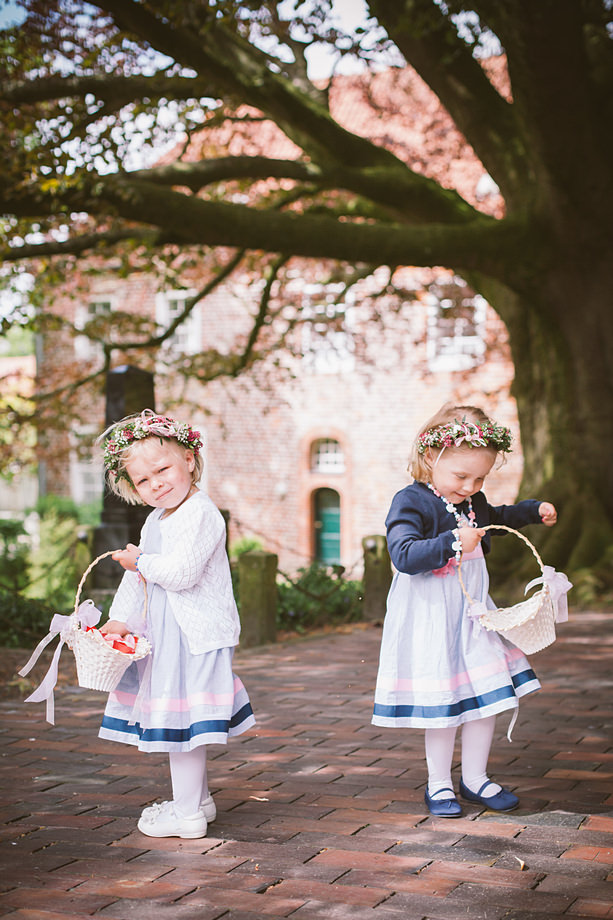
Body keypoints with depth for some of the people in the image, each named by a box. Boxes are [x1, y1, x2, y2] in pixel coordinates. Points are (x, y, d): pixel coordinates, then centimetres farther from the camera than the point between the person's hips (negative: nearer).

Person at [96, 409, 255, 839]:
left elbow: (181, 572, -26)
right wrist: (121, 618, 5)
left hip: (194, 633, -10)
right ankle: (198, 798, 32)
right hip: (165, 632, 10)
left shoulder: (201, 514, -17)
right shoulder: (155, 520, 14)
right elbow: (136, 577, 16)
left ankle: (187, 813, 5)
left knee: (182, 718, -5)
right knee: (180, 720, 18)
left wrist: (141, 561, -11)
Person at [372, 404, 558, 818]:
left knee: (487, 696, 8)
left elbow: (496, 517, 33)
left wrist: (535, 511, 22)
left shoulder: (473, 502, 9)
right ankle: (439, 784, 18)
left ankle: (476, 779, 24)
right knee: (443, 703, 0)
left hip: (473, 613, 7)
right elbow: (404, 555, -29)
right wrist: (452, 543, -37)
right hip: (430, 618, -7)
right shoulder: (411, 502, -16)